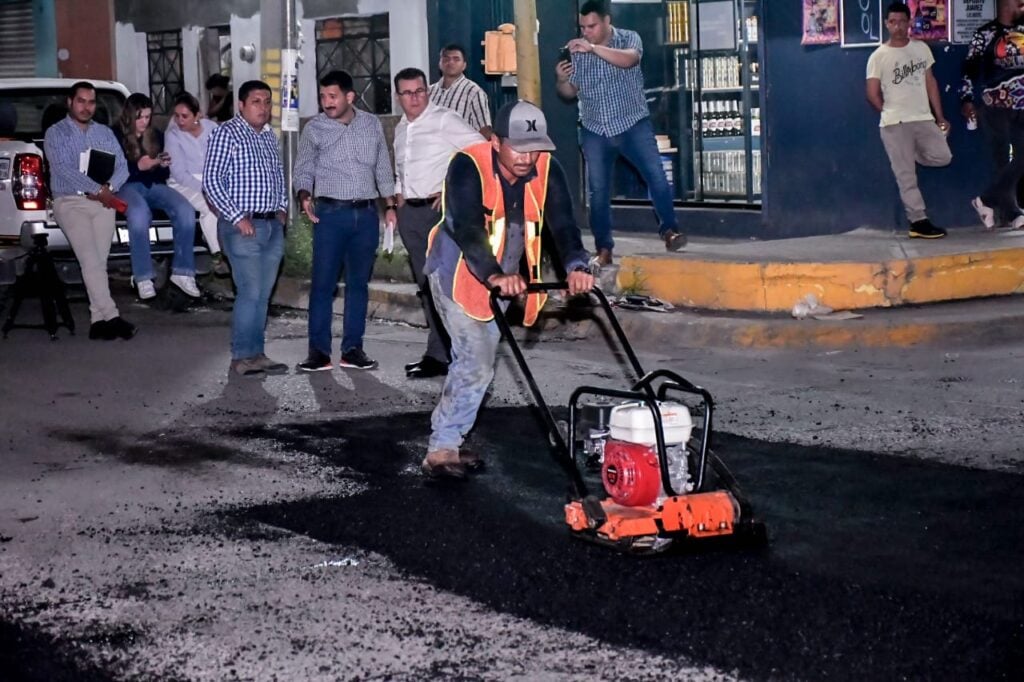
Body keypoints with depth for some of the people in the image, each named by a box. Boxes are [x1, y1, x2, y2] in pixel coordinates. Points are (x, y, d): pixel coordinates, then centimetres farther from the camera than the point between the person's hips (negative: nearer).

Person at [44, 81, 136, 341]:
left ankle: (98, 320, -9)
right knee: (90, 258, -17)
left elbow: (122, 166, 11)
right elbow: (64, 169, -10)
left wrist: (109, 188, -10)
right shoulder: (55, 133, 4)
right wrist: (98, 190, -15)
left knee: (99, 260, -8)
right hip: (70, 202, -4)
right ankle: (111, 316, -24)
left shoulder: (105, 133, 18)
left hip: (102, 202, 4)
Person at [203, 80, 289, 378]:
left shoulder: (269, 135, 15)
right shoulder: (227, 133, -7)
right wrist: (237, 217, -15)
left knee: (262, 294, 9)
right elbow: (211, 180, -12)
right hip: (243, 227, -7)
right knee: (250, 292, -10)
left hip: (272, 225, 7)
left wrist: (282, 206, 14)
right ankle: (242, 357, -2)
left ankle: (256, 353, 15)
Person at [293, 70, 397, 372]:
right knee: (323, 283, -5)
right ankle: (319, 350, 0)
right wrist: (304, 196, -14)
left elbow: (383, 168, 14)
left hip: (366, 214, 2)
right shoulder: (314, 128, 1)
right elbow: (303, 170, 5)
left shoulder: (372, 124, 8)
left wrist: (390, 205, 11)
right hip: (330, 213, -2)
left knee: (359, 283, 7)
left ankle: (353, 349, 12)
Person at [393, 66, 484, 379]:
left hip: (441, 209, -8)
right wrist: (399, 193, 15)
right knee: (425, 283, 10)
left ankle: (438, 355, -8)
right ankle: (440, 352, 15)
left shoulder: (444, 120, -7)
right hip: (411, 211, 8)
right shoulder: (401, 129, 16)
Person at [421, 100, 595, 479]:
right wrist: (494, 275, -51)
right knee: (477, 365, -14)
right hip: (459, 274, -6)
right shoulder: (468, 167, -24)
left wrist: (576, 267, -38)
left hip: (502, 280, 7)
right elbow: (467, 229, -36)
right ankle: (441, 451, -6)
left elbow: (563, 224, -19)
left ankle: (445, 440, 28)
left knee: (471, 363, 15)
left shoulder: (547, 170, -9)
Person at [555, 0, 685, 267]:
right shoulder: (577, 52, 5)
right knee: (598, 189, 4)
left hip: (633, 124, -3)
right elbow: (569, 92, 7)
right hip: (595, 130, 3)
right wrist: (561, 80, -16)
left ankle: (669, 230, -6)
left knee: (656, 176, -14)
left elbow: (629, 59, -26)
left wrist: (593, 48, -37)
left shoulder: (628, 38, -3)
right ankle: (604, 249, 10)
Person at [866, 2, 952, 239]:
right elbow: (873, 94, -2)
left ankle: (906, 155, 16)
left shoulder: (921, 49, 9)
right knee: (906, 176, -5)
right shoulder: (878, 57, -4)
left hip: (923, 118, 4)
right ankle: (919, 222, 0)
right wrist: (892, 114, 6)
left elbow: (930, 82, 13)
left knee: (942, 157, -10)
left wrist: (939, 116, 9)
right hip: (895, 124, -4)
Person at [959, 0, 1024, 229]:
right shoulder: (985, 34, -3)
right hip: (996, 106, -5)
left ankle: (986, 200, 4)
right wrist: (967, 99, -11)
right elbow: (970, 68, -4)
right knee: (1003, 160, -2)